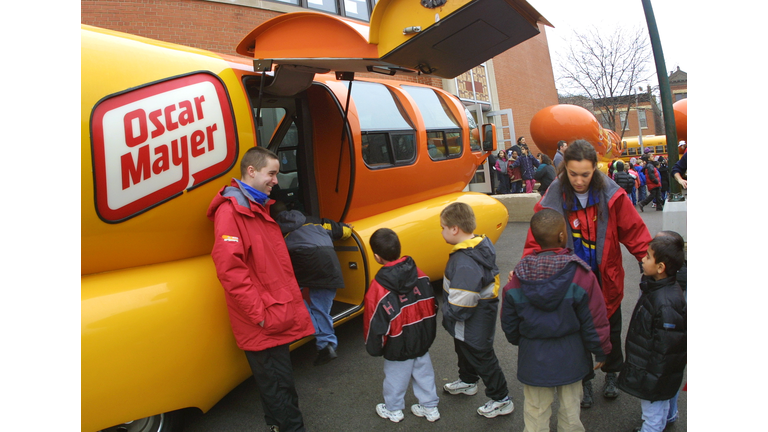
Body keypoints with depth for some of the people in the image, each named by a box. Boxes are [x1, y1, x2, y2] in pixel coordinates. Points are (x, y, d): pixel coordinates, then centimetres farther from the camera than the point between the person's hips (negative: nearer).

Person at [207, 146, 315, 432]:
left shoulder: (259, 208, 13)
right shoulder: (230, 210, -16)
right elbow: (230, 269, -24)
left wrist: (290, 300, 19)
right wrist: (259, 314, -21)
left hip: (278, 316, 9)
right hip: (262, 324, -9)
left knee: (278, 378, 21)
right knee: (279, 384, 2)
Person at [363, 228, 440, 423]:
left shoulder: (378, 288, -27)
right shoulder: (419, 275, -12)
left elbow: (376, 324, -19)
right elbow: (432, 307, 0)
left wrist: (374, 347, -1)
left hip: (398, 347, -4)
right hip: (423, 341, 5)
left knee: (396, 377, 17)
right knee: (424, 372, 22)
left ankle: (393, 410, 38)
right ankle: (430, 407, 37)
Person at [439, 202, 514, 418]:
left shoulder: (464, 262, -36)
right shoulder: (482, 244, -4)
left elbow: (461, 302, -35)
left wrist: (449, 315, -14)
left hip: (473, 325, -10)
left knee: (481, 358, 10)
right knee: (464, 350, 30)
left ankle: (501, 400, 29)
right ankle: (467, 381, 54)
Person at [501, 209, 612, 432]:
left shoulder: (519, 276, -12)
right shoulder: (581, 274, -18)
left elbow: (509, 322, -1)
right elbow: (594, 321, -11)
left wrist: (519, 340, 19)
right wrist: (601, 352, 6)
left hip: (533, 358, 1)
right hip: (570, 356, 0)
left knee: (536, 412, 15)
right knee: (570, 411, 20)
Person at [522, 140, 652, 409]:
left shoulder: (611, 195, -13)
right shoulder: (553, 199, -16)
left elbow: (634, 230, -6)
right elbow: (536, 240, -14)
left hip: (606, 277, 2)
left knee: (610, 328, 21)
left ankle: (611, 374, 47)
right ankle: (584, 380, 37)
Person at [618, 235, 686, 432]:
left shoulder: (666, 305, -33)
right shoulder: (654, 286, -4)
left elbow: (664, 349, -27)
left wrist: (650, 381, -19)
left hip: (654, 374, -9)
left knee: (653, 413, 10)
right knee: (659, 407, 29)